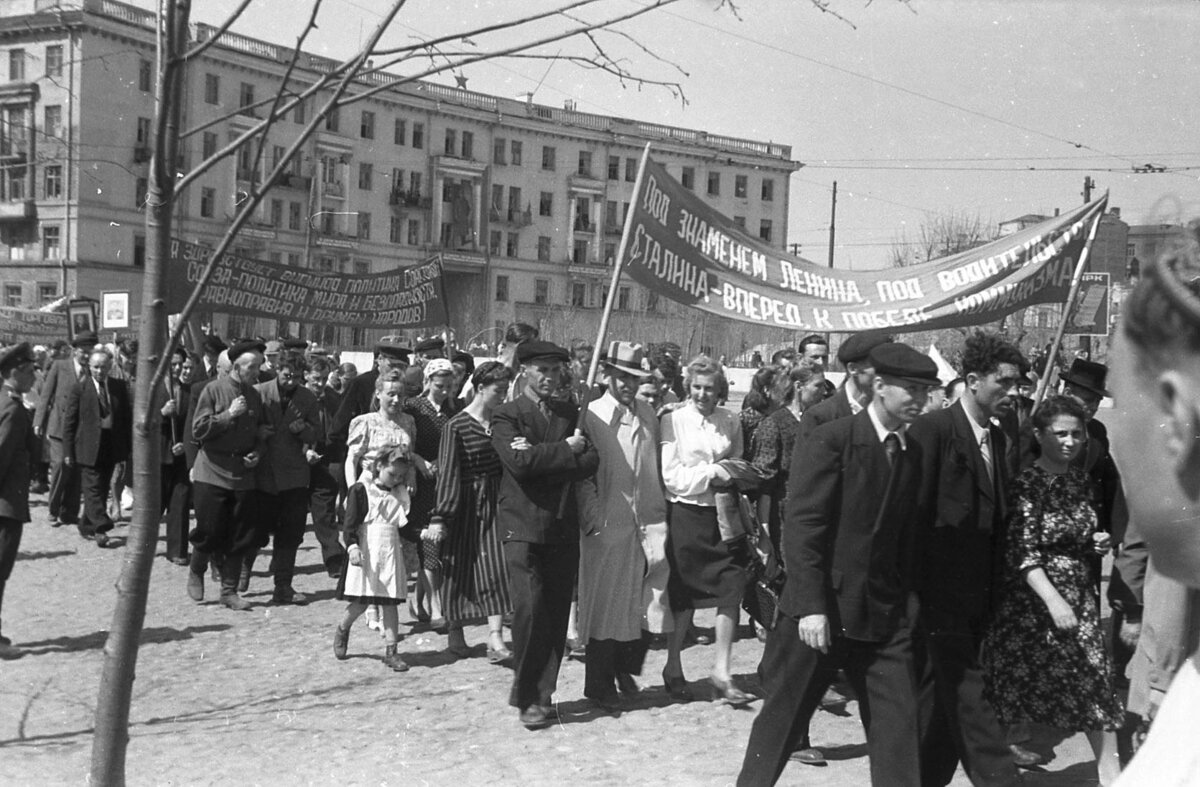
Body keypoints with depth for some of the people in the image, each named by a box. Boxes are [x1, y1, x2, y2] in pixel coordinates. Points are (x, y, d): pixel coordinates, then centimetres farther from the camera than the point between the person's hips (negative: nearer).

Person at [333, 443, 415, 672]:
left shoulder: (399, 494, 12)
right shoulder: (361, 490, -5)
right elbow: (350, 525, -11)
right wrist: (352, 547, -23)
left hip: (390, 553, 5)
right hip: (366, 553, -5)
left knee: (391, 602, 2)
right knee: (361, 601, -2)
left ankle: (390, 650, 6)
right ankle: (342, 630, 28)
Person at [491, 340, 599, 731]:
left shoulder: (572, 414, 15)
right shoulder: (507, 415, 1)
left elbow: (590, 461, 1)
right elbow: (519, 461, -17)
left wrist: (541, 458, -11)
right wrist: (565, 449, -8)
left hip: (564, 526, 4)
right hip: (523, 525, -4)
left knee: (557, 613, 4)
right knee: (530, 608, -11)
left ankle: (542, 695, 14)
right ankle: (527, 698, 1)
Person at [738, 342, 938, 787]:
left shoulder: (913, 453, 8)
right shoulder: (830, 442, -10)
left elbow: (907, 535, 12)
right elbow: (802, 527, -15)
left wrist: (907, 601, 6)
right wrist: (811, 607, -20)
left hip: (885, 615, 5)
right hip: (823, 609, -5)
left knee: (898, 726, 2)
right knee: (782, 719, 6)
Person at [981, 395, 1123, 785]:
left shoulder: (1079, 481, 9)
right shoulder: (1027, 484, -13)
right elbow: (1022, 551, -18)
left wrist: (1097, 543, 1)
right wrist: (1054, 601, -24)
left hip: (1080, 597, 6)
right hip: (1033, 599, -6)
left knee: (1095, 683, 4)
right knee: (1017, 686, 4)